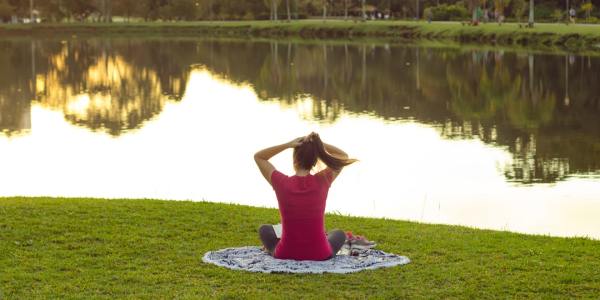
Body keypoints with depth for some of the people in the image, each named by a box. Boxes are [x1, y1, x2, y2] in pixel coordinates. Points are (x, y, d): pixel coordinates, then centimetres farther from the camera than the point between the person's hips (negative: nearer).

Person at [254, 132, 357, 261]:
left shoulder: (282, 183, -13)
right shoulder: (322, 182, -11)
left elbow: (258, 156, 4)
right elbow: (344, 156, 8)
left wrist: (288, 145, -9)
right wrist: (318, 144, -7)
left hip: (286, 254, 0)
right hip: (319, 255, 1)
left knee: (265, 230, 32)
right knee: (339, 234, 35)